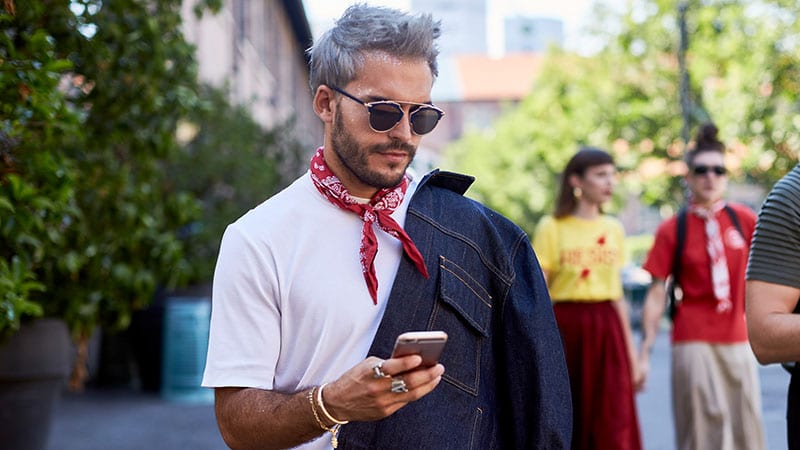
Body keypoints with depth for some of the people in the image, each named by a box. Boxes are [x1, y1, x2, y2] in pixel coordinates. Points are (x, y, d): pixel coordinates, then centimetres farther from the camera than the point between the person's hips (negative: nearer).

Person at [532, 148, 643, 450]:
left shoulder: (614, 229, 11)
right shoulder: (552, 227, -3)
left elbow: (617, 296, 15)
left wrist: (630, 351, 14)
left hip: (607, 332, 3)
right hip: (566, 326, -3)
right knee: (566, 422, 4)